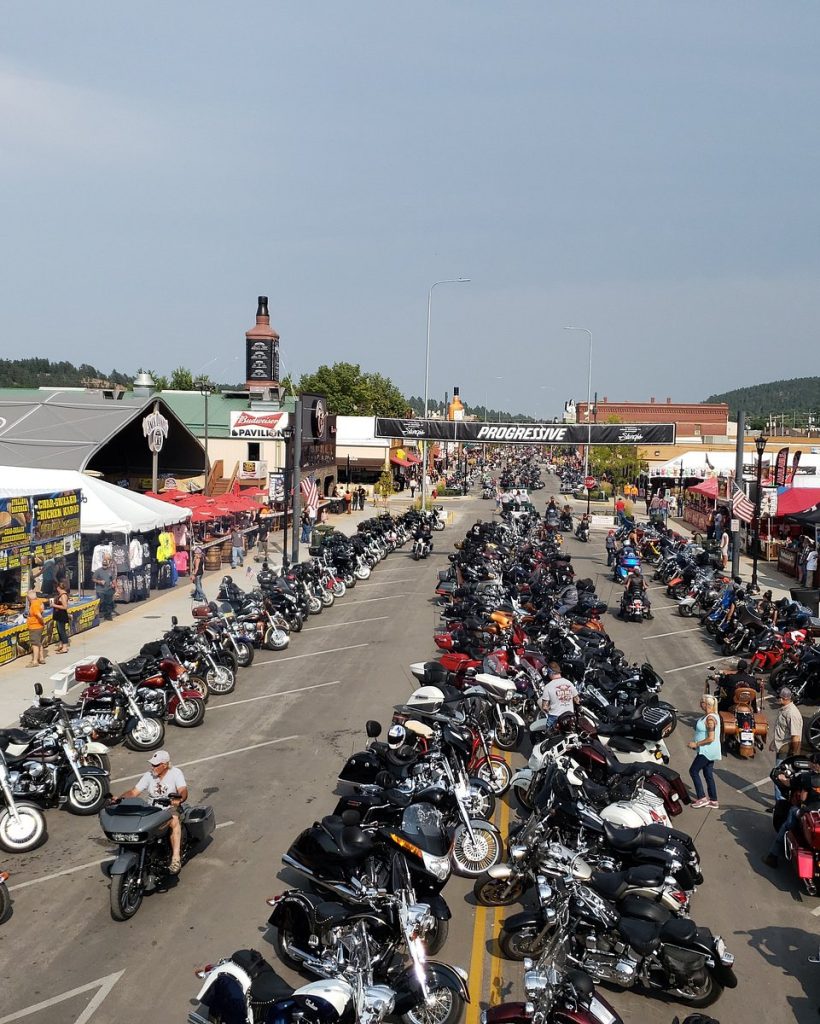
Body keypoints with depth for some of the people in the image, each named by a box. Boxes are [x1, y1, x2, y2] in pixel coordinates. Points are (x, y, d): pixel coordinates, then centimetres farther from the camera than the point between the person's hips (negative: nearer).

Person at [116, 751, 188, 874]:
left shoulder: (175, 773, -4)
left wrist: (179, 799, -40)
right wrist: (119, 798, -16)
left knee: (174, 821, -37)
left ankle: (175, 858, -44)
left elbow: (183, 791, -16)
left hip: (170, 807, -4)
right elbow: (133, 792, 2)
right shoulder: (149, 776, 7)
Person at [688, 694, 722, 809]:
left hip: (707, 750, -10)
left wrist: (696, 744, -18)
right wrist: (697, 744, 16)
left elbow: (711, 738, -26)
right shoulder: (713, 715, 9)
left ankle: (702, 798, 2)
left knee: (693, 771, -2)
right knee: (708, 774, 14)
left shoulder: (710, 719, -23)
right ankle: (713, 800, 19)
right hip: (709, 751, 10)